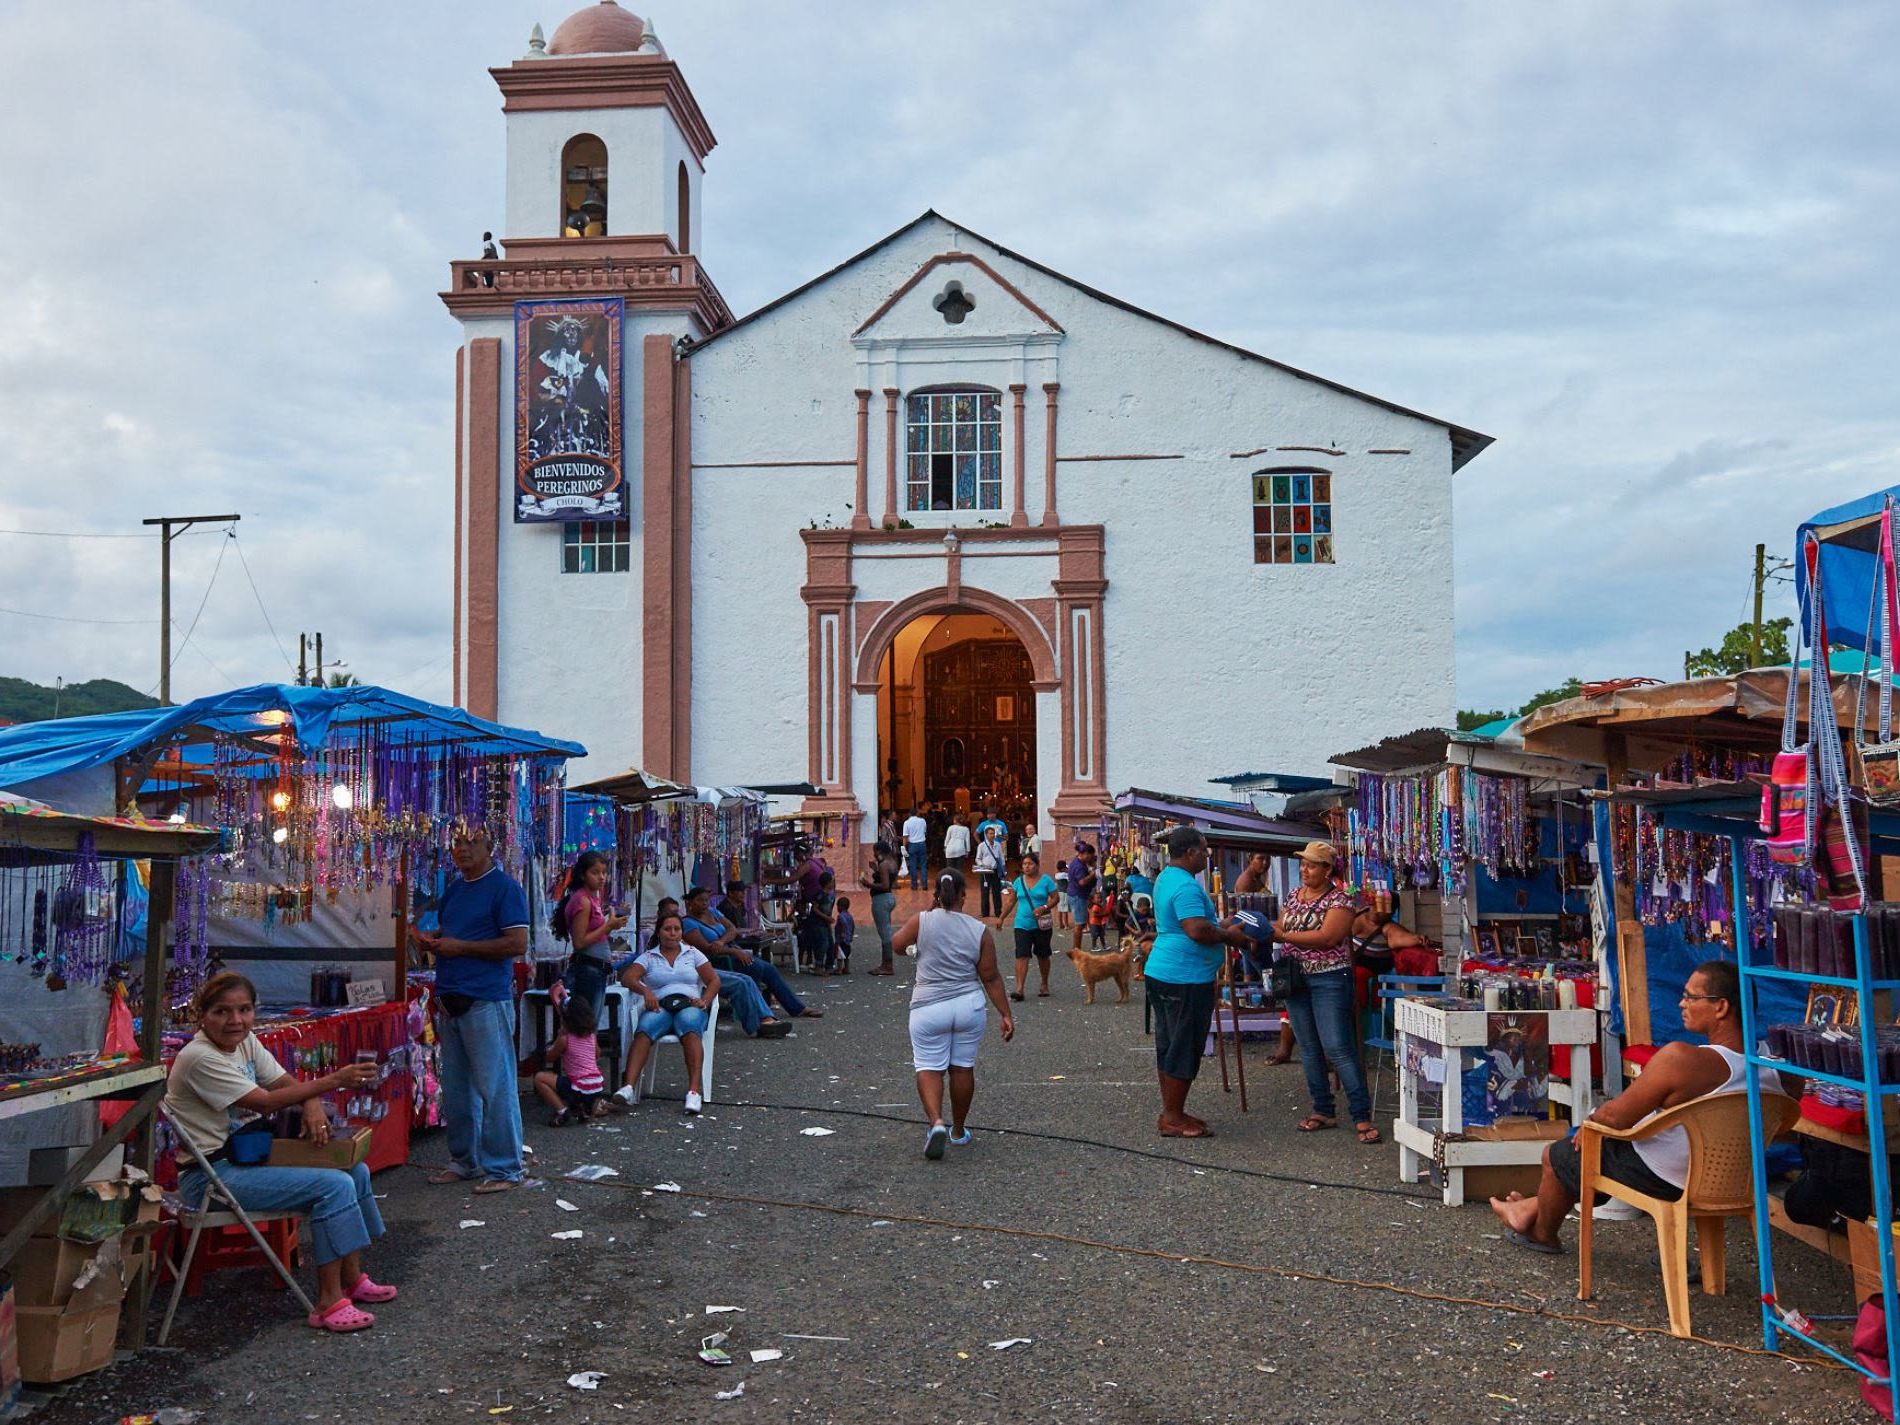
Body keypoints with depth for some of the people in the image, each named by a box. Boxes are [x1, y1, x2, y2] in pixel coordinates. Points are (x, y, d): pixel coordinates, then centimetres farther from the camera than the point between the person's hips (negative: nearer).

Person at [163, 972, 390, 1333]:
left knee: (356, 1171, 5)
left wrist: (313, 1106, -14)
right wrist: (332, 1081, -28)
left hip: (245, 1157, 9)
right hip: (210, 1176, -9)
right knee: (334, 1186, -22)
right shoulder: (200, 1058, -20)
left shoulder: (246, 1043, 7)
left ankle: (352, 1279, 17)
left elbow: (289, 1084, 10)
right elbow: (266, 1102, -24)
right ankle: (329, 1303, -16)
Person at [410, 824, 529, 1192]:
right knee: (455, 1088, 14)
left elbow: (517, 944, -16)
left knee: (495, 1087, -5)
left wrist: (460, 947, -15)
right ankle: (464, 1160, 24)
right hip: (451, 1001, 9)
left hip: (487, 1001, -8)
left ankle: (503, 1168, 2)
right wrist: (429, 939, 4)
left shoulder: (504, 887, -9)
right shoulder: (454, 888, 16)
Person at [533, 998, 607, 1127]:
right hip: (598, 1086, 6)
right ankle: (593, 1103, 15)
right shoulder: (592, 1036, 7)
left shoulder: (564, 1039, -8)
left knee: (539, 1078, 0)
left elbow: (549, 1058, 6)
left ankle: (562, 1110, -9)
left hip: (579, 1089, -6)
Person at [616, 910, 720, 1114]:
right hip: (660, 1006, 0)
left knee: (690, 1027, -38)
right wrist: (645, 990, -18)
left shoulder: (692, 954, 21)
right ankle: (628, 1086, -50)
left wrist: (704, 1001, -6)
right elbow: (627, 977, 2)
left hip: (689, 1005, 0)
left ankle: (694, 1091, -49)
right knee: (644, 1030, -35)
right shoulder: (648, 957, 18)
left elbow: (714, 980, 13)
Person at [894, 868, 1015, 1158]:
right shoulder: (980, 931, -4)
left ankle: (936, 1122, -19)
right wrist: (1005, 1015, 4)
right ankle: (958, 1130, 24)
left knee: (929, 1067, 3)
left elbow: (897, 944, 8)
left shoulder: (922, 921, -9)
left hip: (929, 1009, -2)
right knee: (963, 1067, 13)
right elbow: (991, 978, -3)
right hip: (970, 1007, 2)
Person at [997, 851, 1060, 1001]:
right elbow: (1010, 901, 12)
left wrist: (1044, 907, -20)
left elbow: (1055, 898, -3)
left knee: (1042, 955, 11)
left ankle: (1044, 985, 28)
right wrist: (1001, 918, 8)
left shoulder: (1046, 880, -3)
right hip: (1022, 925, 2)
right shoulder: (1018, 881, 6)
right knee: (1022, 955, -10)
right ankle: (1019, 989, -17)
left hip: (1042, 925, -1)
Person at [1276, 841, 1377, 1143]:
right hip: (1296, 979, 7)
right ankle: (1323, 1112, 19)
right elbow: (1280, 928, 13)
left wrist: (1283, 935, -23)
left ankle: (1362, 1116, -6)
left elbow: (1327, 937, -21)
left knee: (1338, 1048, -10)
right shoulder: (1294, 895, 12)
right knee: (1309, 1048, 10)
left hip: (1329, 980, -7)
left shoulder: (1339, 900, -9)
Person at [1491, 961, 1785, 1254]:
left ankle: (1543, 1234, 46)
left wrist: (1590, 1123, 0)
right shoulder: (1770, 1068, -11)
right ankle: (1536, 1208, 46)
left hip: (1661, 1179, -7)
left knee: (1556, 1155, 19)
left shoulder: (1679, 1058, -34)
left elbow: (1615, 1117, -24)